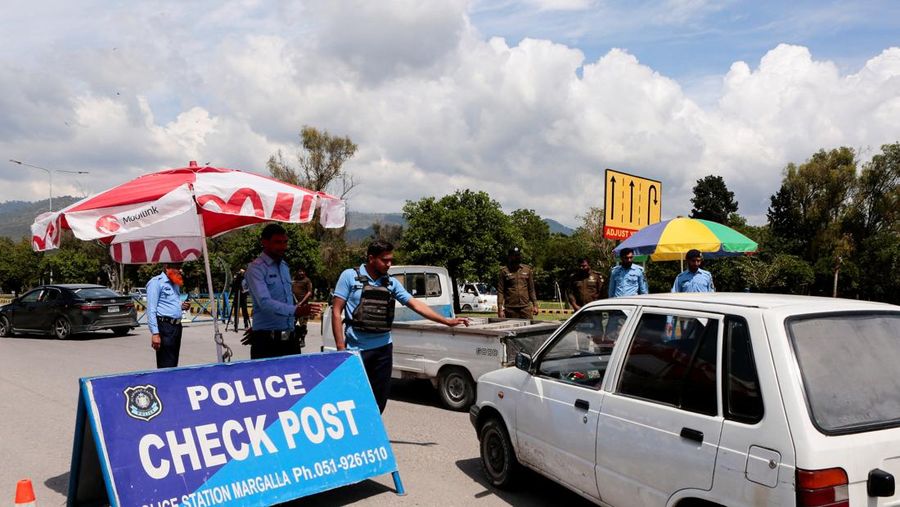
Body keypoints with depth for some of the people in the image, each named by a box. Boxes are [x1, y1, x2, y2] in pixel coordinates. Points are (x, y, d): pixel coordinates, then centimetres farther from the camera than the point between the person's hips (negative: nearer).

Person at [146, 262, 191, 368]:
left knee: (173, 364, 11)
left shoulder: (175, 284, 18)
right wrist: (155, 333, -20)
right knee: (166, 366, -9)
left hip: (177, 326, 8)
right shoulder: (156, 282, -7)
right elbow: (151, 310, -13)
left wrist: (182, 307, 7)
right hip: (164, 327, -8)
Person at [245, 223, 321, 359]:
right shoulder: (256, 268, -9)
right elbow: (265, 302, -23)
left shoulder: (284, 266, 14)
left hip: (290, 338, 7)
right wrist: (295, 310, -36)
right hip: (266, 341, -6)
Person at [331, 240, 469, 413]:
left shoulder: (392, 282, 6)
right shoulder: (350, 276, -5)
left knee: (380, 399, 12)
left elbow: (415, 304, 3)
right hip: (356, 349, -4)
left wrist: (447, 321, -4)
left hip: (383, 348, 4)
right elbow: (336, 311, -5)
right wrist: (340, 346, -11)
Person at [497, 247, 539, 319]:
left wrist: (535, 305, 8)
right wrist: (500, 308, -7)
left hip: (525, 307, 2)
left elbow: (531, 289, 14)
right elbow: (500, 291, -1)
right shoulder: (504, 271, 1)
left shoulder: (527, 269, 10)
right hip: (510, 308, -2)